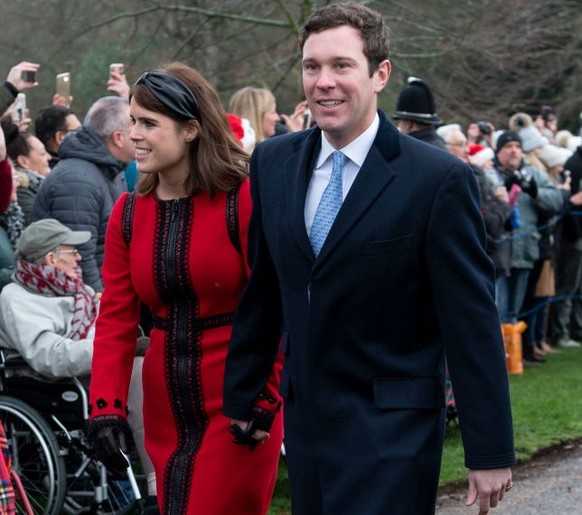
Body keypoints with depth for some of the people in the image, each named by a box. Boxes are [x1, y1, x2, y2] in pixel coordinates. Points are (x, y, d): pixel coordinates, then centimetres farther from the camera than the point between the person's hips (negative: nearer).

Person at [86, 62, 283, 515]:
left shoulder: (244, 199, -12)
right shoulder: (128, 212, 5)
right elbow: (116, 317, 2)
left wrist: (263, 399, -17)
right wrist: (107, 405, -8)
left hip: (238, 404, -6)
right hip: (167, 408, 6)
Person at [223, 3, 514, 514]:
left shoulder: (439, 179, -11)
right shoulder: (273, 162, 5)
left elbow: (473, 323, -10)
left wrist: (490, 451, -9)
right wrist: (240, 396, 17)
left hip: (391, 433, -5)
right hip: (305, 420, 5)